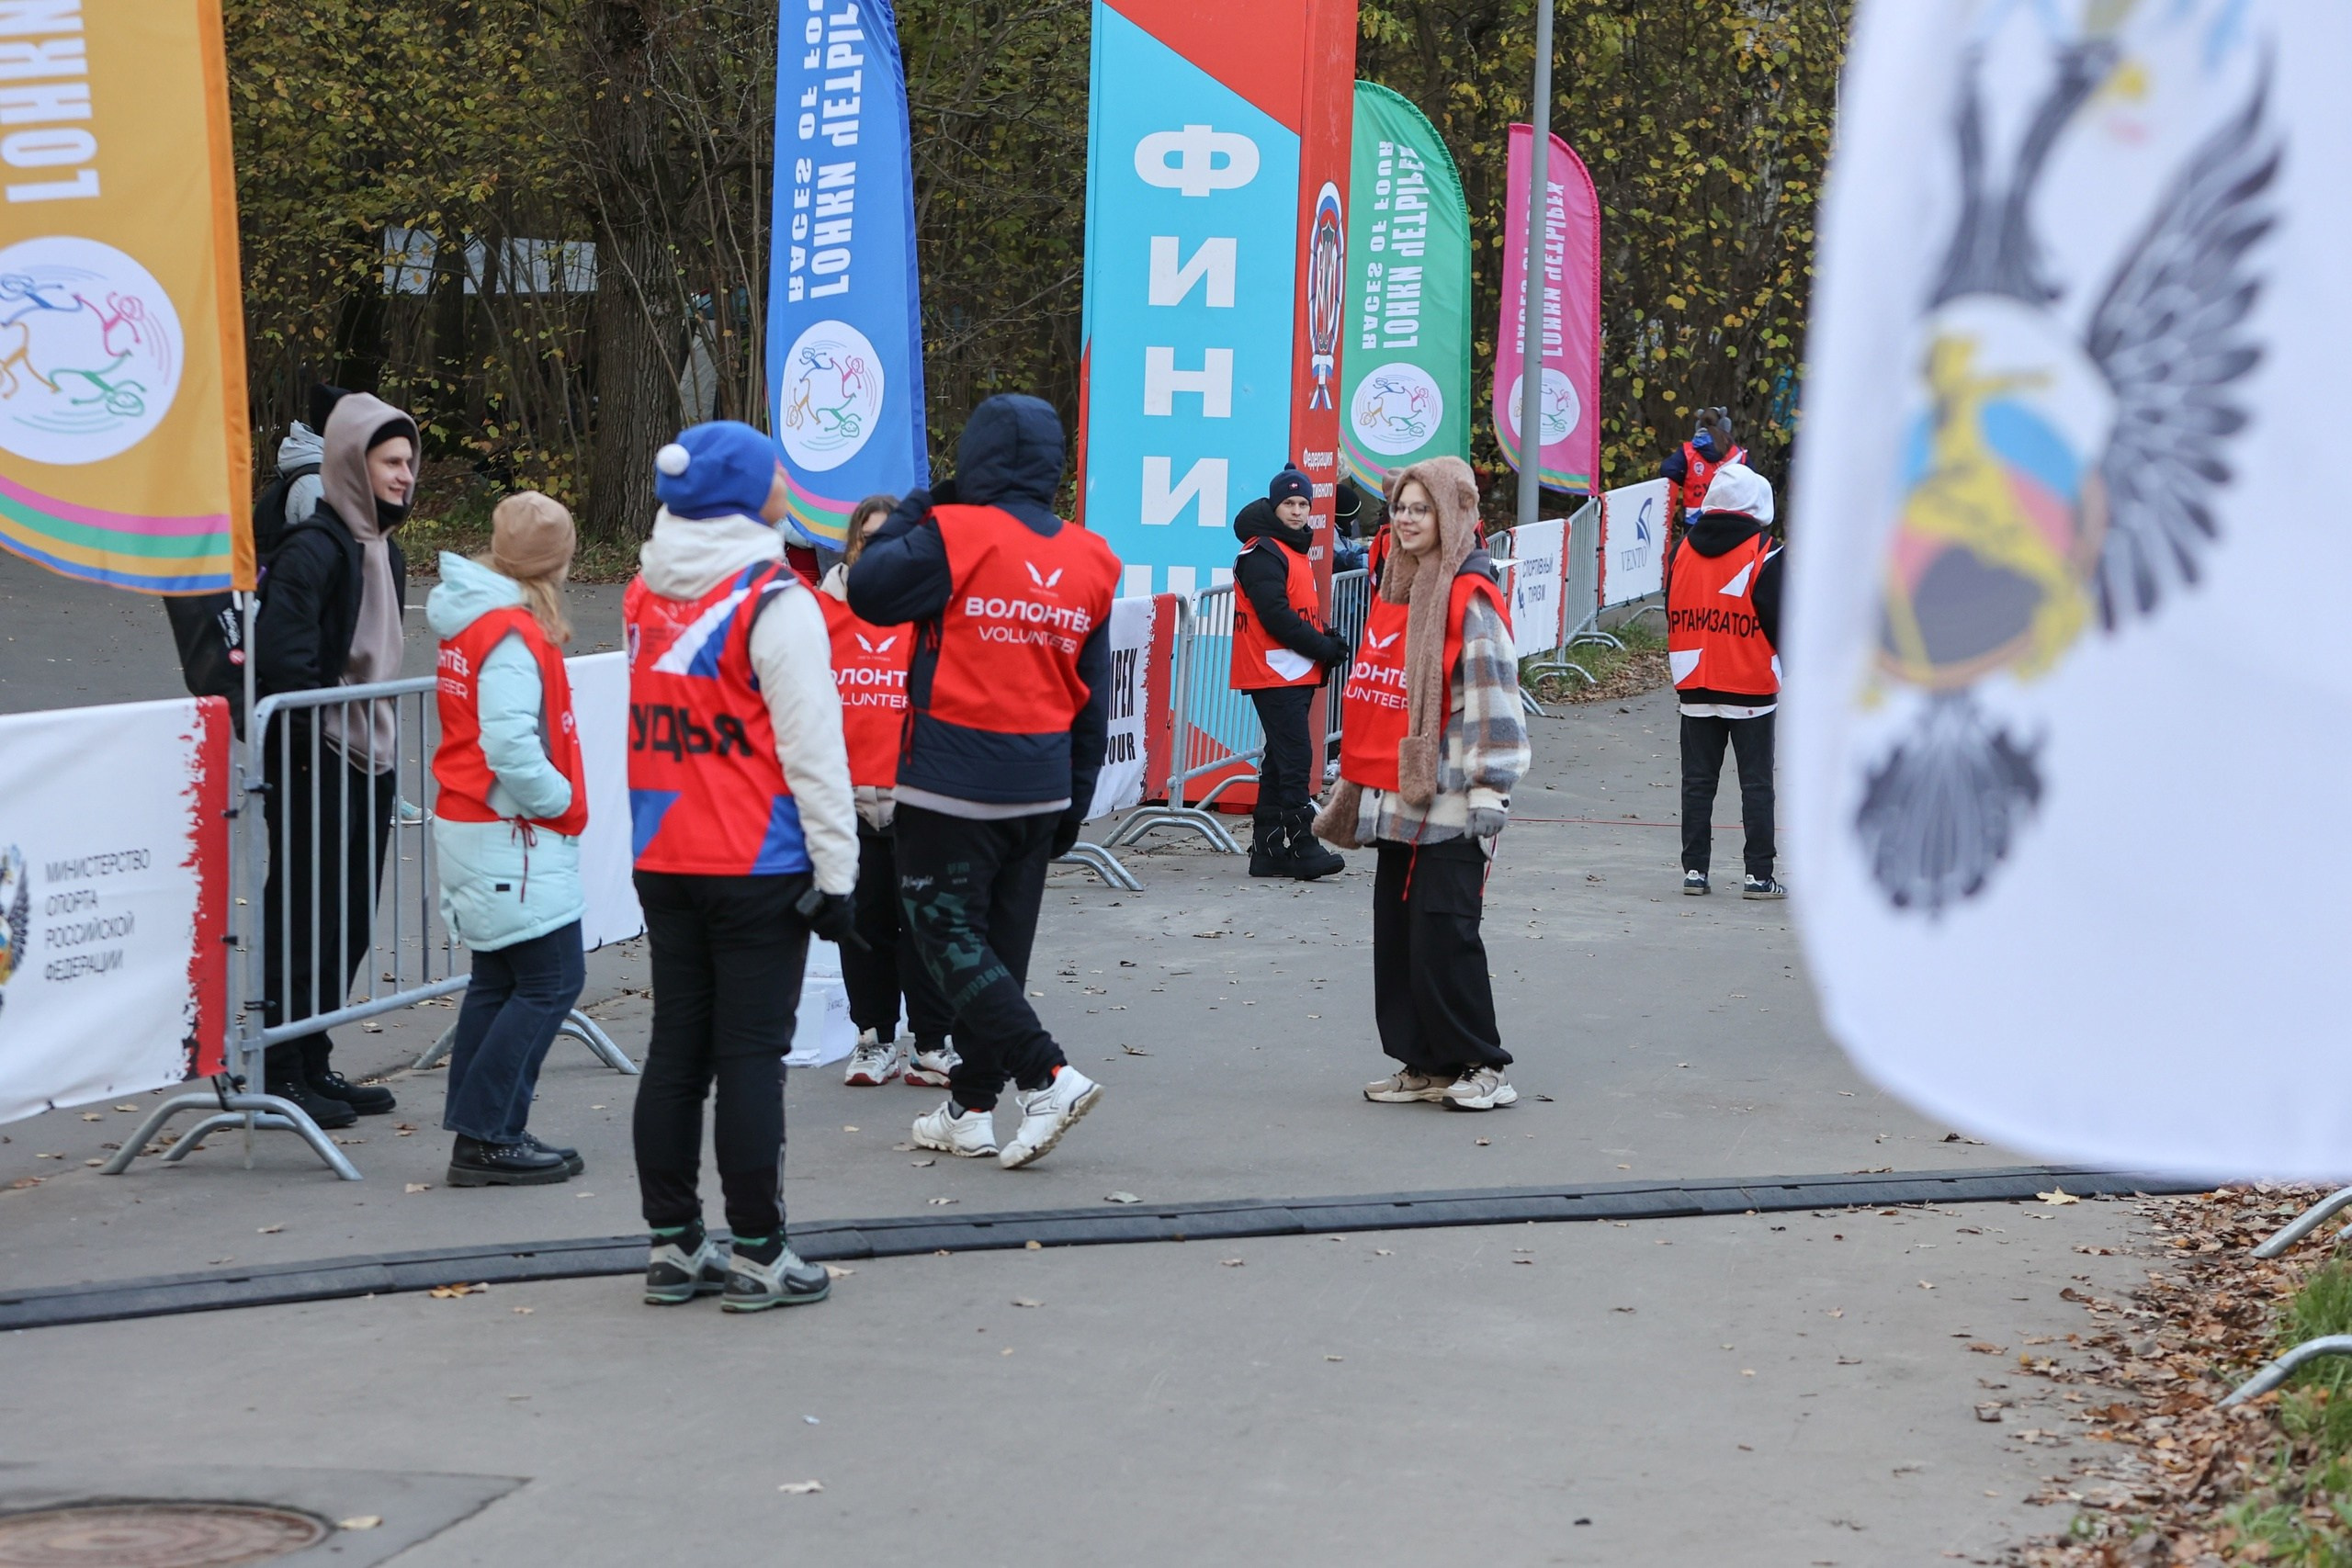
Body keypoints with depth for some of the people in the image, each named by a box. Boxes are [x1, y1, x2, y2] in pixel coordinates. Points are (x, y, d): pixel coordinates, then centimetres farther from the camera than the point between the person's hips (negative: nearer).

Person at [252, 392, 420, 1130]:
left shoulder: (384, 549, 14)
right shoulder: (313, 548, -15)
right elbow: (280, 657, -20)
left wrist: (385, 746, 16)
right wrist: (314, 748, -17)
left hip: (369, 759, 9)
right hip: (317, 766, -9)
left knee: (349, 925, 12)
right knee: (303, 918, -4)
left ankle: (313, 1066, 20)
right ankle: (280, 1074, 3)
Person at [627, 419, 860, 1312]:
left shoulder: (645, 596, 8)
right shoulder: (774, 603, -13)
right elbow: (812, 748, -13)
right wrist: (836, 870, -10)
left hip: (663, 862, 6)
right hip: (758, 868, -6)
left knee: (675, 1048, 11)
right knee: (752, 1056, -2)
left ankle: (673, 1245, 17)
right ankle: (757, 1254, 3)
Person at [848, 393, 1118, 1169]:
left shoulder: (954, 536, -13)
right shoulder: (1089, 560, 7)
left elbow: (869, 588, -4)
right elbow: (1093, 696, 12)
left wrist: (916, 508, 7)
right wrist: (1074, 800, 19)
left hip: (952, 783, -6)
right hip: (1040, 786, 6)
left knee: (948, 933, -1)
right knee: (1002, 942, 13)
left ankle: (1047, 1075, -14)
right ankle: (971, 1107, 19)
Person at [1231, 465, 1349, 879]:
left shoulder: (1295, 550, 19)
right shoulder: (1262, 554, -11)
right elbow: (1276, 616, -19)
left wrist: (1327, 644, 4)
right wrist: (1323, 648, -15)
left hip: (1299, 673, 10)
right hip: (1275, 672, -10)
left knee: (1282, 760, 10)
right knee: (1296, 758, -12)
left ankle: (1268, 849, 14)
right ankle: (1303, 848, -12)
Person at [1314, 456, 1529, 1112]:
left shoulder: (1470, 599, -10)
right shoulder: (1396, 589, 16)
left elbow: (1492, 701, -14)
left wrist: (1487, 796, -17)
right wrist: (1357, 785, 24)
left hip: (1448, 805, -8)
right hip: (1393, 801, 8)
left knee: (1443, 935, -7)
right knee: (1395, 931, 9)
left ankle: (1481, 1066, 3)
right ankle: (1424, 1063, 17)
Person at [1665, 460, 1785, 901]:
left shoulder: (1682, 549, 5)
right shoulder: (1764, 554, -10)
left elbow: (1672, 615, 12)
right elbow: (1781, 621, -9)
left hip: (1695, 688, 4)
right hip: (1751, 689, -4)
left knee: (1698, 781, 9)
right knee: (1756, 783, 1)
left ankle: (1694, 869, 8)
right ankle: (1759, 875, 0)